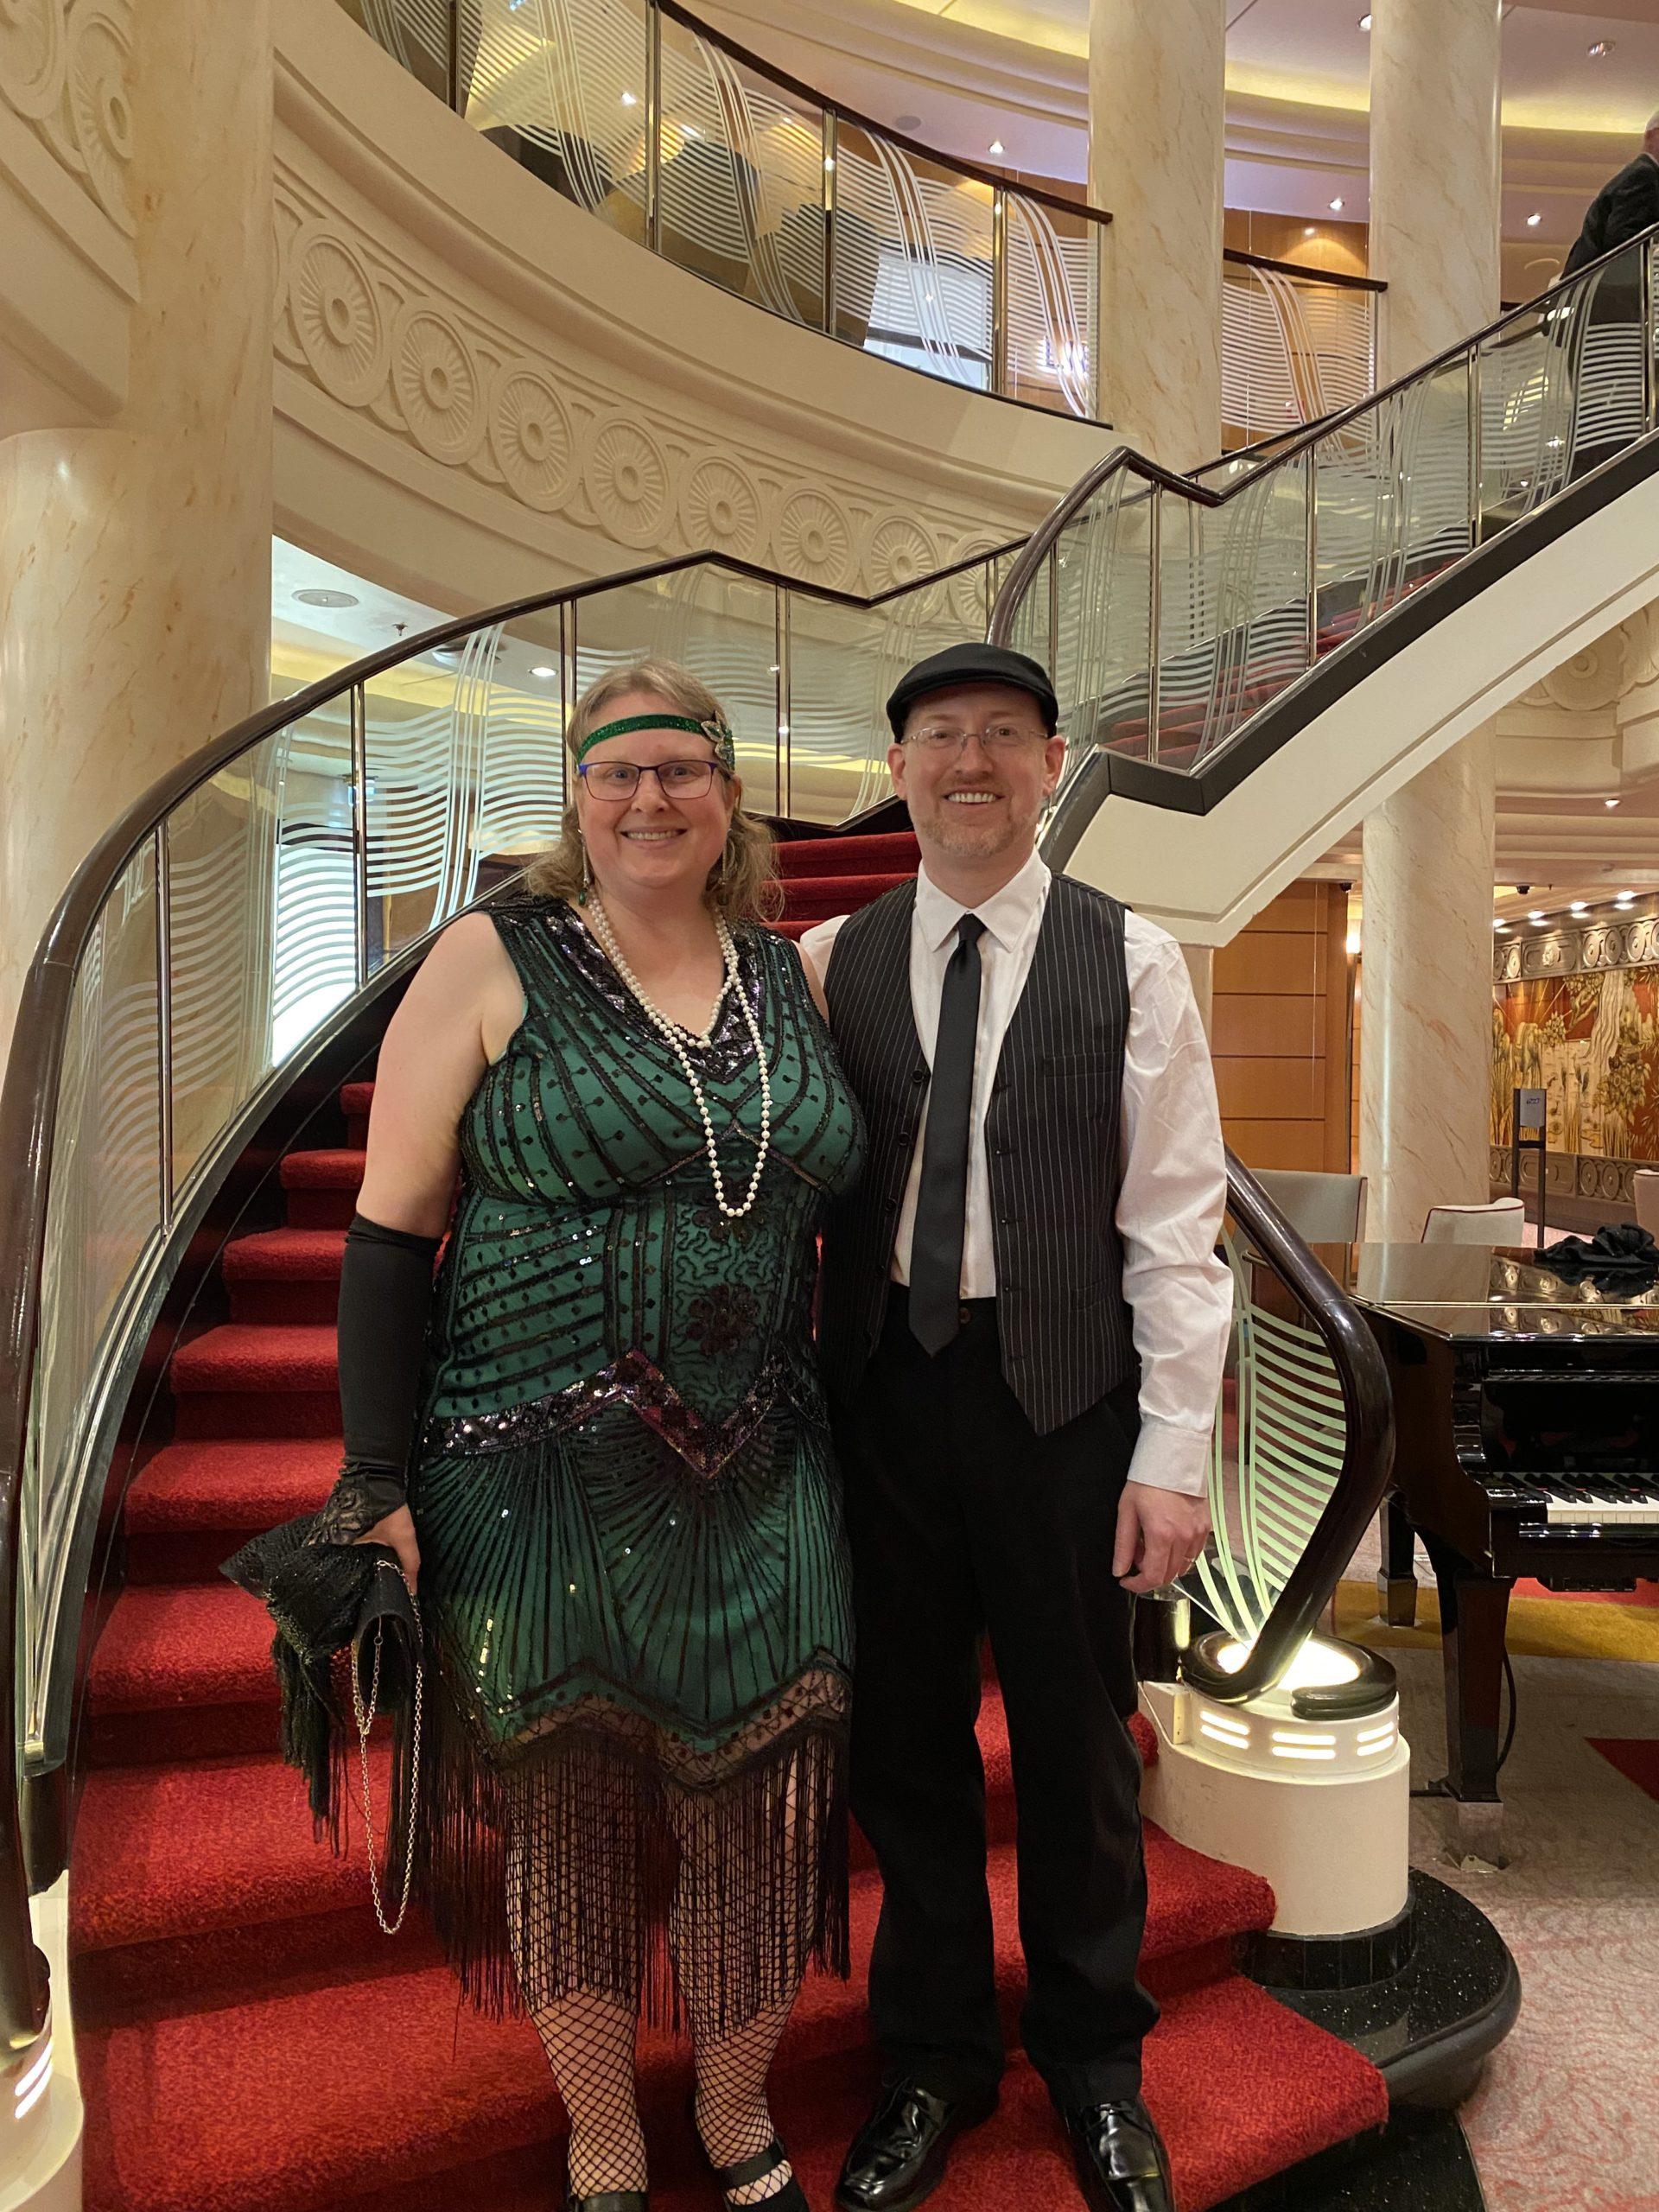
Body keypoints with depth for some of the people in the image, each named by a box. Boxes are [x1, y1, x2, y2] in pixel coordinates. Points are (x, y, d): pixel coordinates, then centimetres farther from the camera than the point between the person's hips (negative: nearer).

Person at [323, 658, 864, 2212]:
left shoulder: (793, 978, 8)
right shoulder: (491, 961, -4)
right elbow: (390, 1228, -5)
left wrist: (841, 1435, 12)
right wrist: (379, 1488, -9)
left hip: (757, 1487, 3)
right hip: (537, 1484, -3)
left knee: (759, 1814, 13)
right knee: (565, 1822, 13)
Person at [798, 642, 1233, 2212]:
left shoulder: (1131, 961, -2)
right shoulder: (830, 962, 3)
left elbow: (1173, 1222, -4)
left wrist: (1172, 1455, -6)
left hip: (1064, 1399, -1)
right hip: (884, 1387, 2)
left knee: (1076, 1742, 15)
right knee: (904, 1740, 15)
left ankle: (1094, 2060, 43)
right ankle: (931, 2060, 41)